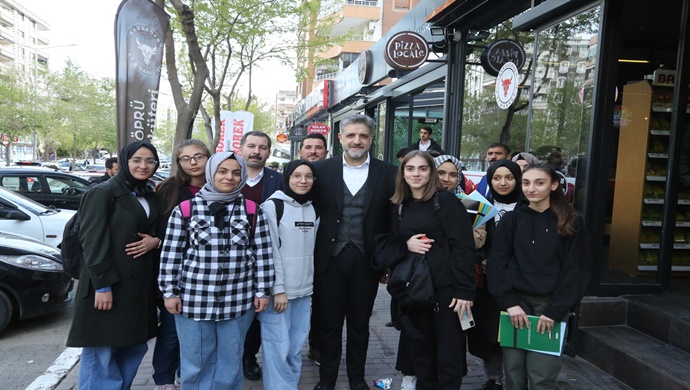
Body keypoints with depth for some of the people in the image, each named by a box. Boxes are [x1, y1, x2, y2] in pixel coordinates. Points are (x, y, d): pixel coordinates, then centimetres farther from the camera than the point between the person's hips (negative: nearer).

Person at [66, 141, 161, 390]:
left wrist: (155, 242, -4)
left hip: (139, 284, 7)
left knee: (134, 347, 14)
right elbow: (93, 242, -14)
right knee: (101, 352, 0)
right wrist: (102, 285, -19)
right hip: (108, 285, -7)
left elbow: (156, 232, 21)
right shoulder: (102, 193, -8)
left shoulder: (149, 196, 13)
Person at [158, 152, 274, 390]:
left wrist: (262, 291, 1)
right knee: (195, 363, 13)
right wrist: (169, 292, 1)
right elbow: (171, 254, 1)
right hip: (193, 299, 0)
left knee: (230, 364, 14)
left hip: (238, 301, 1)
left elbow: (263, 254, 2)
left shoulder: (252, 212, 0)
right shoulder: (185, 210, -3)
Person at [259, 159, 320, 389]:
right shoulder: (273, 205, -7)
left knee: (296, 346, 12)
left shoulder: (313, 209, 12)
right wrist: (278, 289, -15)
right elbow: (269, 251, -11)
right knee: (278, 347, -3)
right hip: (278, 289, -5)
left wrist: (310, 284, 10)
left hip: (304, 289, 6)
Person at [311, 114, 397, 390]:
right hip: (330, 259, 0)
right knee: (329, 323, 12)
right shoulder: (321, 169, -1)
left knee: (360, 324, 15)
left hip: (366, 261, 0)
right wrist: (311, 257, -2)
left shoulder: (388, 173, -1)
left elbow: (393, 221, 0)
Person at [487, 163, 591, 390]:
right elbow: (496, 264, 1)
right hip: (516, 301, 2)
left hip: (551, 305, -1)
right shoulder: (511, 219, 5)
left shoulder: (572, 223, 1)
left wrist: (555, 310, -10)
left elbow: (576, 270, -2)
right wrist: (509, 302, -10)